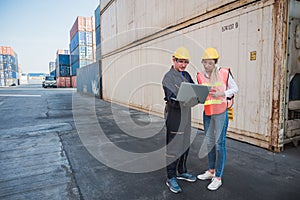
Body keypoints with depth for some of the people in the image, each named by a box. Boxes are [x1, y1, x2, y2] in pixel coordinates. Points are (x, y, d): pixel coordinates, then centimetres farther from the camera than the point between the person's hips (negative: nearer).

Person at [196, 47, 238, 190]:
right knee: (209, 142, 14)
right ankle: (211, 171, 32)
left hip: (221, 112, -5)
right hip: (207, 112, 5)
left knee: (219, 143, -1)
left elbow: (235, 89, 0)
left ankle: (218, 177, 12)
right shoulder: (200, 76, 1)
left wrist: (221, 94, -16)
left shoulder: (224, 73, -10)